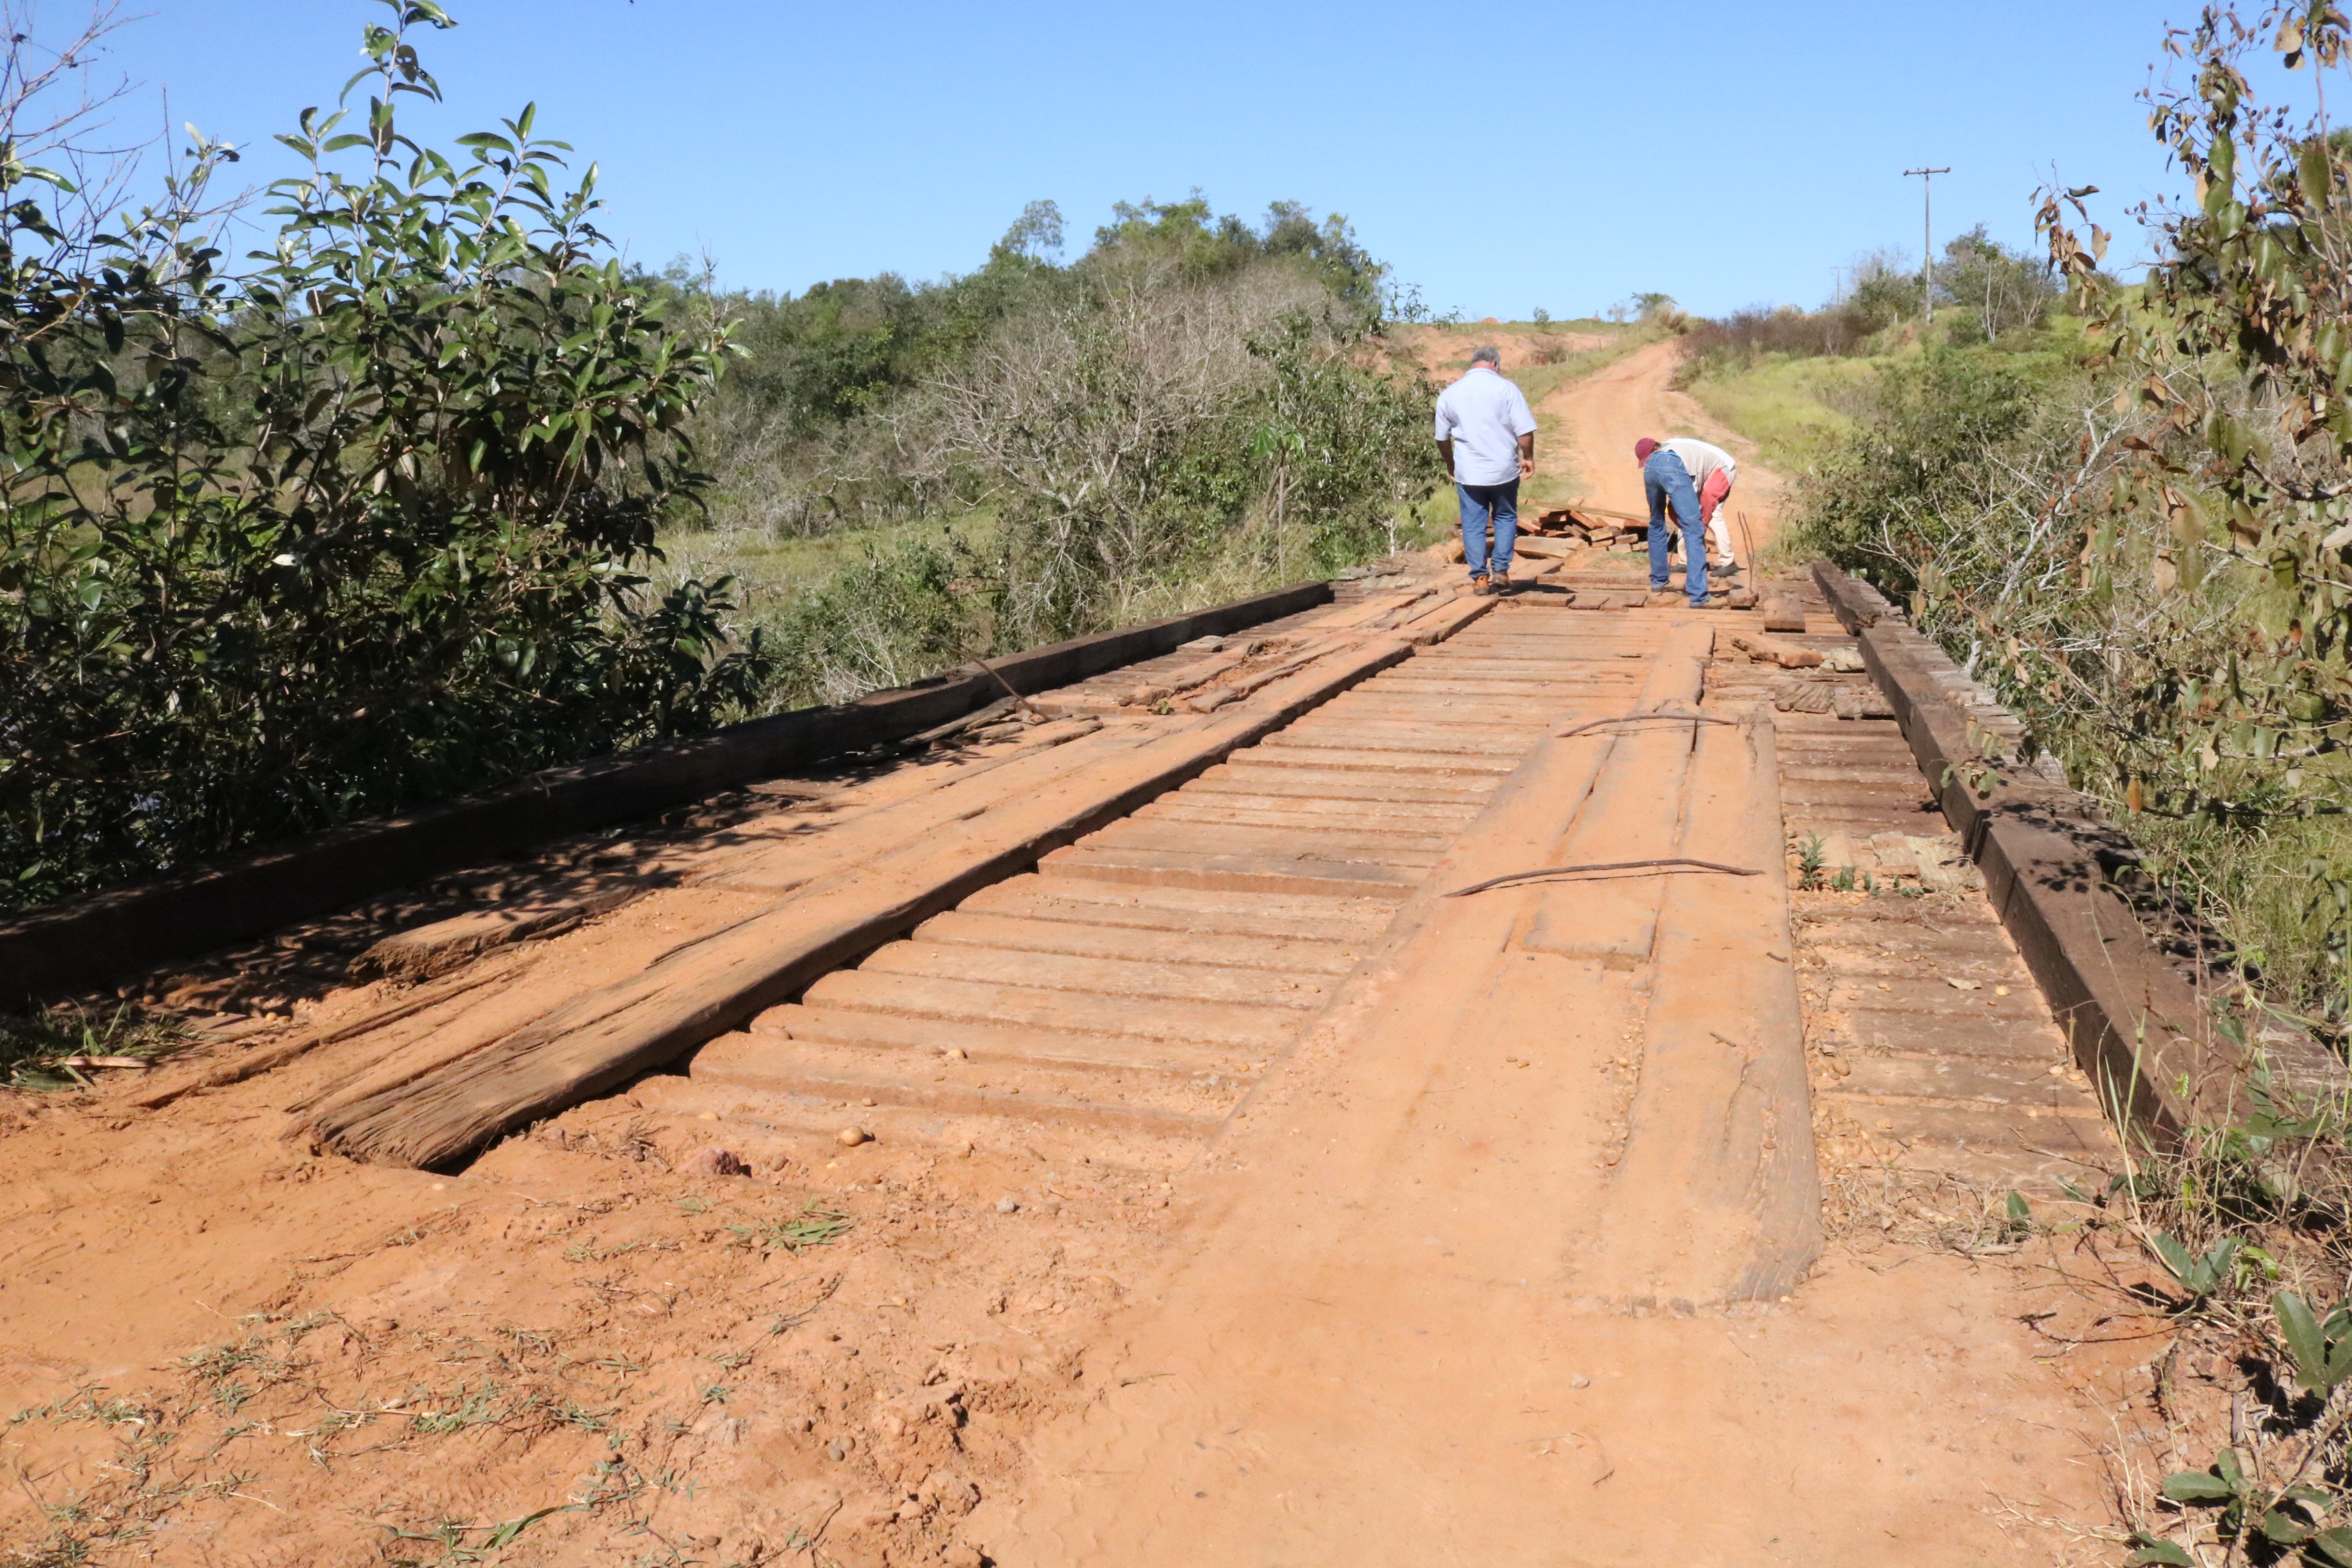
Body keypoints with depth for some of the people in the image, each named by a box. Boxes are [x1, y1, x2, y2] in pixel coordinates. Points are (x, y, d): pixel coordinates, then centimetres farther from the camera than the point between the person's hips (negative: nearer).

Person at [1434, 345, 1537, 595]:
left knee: (1473, 526, 8)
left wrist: (1450, 463, 25)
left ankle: (1480, 578, 7)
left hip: (1468, 473, 1)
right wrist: (1528, 457, 6)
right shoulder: (1506, 389, -6)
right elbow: (1525, 431, -10)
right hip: (1504, 470, -1)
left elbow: (1442, 438, 10)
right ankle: (1501, 570, 11)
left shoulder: (1449, 394, 3)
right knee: (1505, 518, 17)